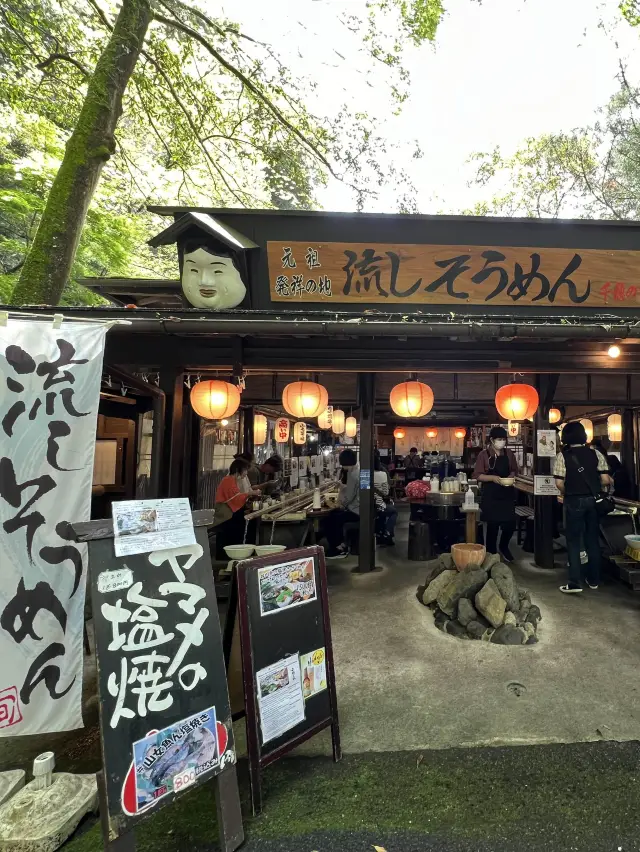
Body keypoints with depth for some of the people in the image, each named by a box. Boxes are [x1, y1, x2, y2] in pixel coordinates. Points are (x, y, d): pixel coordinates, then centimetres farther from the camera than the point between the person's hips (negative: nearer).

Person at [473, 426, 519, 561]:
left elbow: (514, 470, 15)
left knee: (510, 523, 3)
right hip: (491, 495, -4)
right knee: (492, 525, 4)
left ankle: (503, 547, 31)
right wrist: (493, 478, -21)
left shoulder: (509, 454, 5)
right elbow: (477, 475, -8)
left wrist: (511, 477, -7)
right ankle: (491, 553, 21)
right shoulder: (484, 455, -8)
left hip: (507, 493, 4)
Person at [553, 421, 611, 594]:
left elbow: (559, 483, -13)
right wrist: (593, 488, 16)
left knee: (574, 541, 4)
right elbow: (605, 480, -3)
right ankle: (593, 579, 27)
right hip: (593, 500, 4)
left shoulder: (563, 455, -9)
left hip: (574, 501, -3)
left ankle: (575, 583, 3)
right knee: (593, 539, 16)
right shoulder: (595, 453, 0)